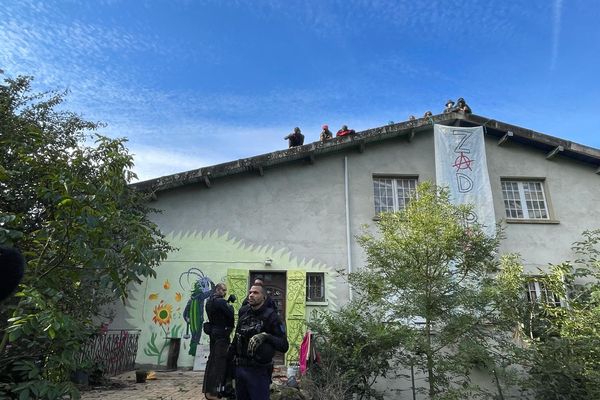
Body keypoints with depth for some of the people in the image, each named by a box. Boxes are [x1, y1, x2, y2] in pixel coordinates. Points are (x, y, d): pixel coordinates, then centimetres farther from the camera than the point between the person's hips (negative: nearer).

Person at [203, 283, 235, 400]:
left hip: (213, 332, 10)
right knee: (220, 362, -4)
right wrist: (230, 305, 0)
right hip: (221, 334, -10)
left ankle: (207, 389, 26)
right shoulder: (220, 301, -19)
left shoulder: (210, 301, 11)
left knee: (212, 360, 16)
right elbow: (231, 314, -19)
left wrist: (228, 302, 2)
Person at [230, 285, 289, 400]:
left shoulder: (271, 316, -12)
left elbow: (284, 346, -16)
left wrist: (266, 336, -29)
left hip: (259, 371, -6)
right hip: (239, 368, 6)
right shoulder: (243, 312, 4)